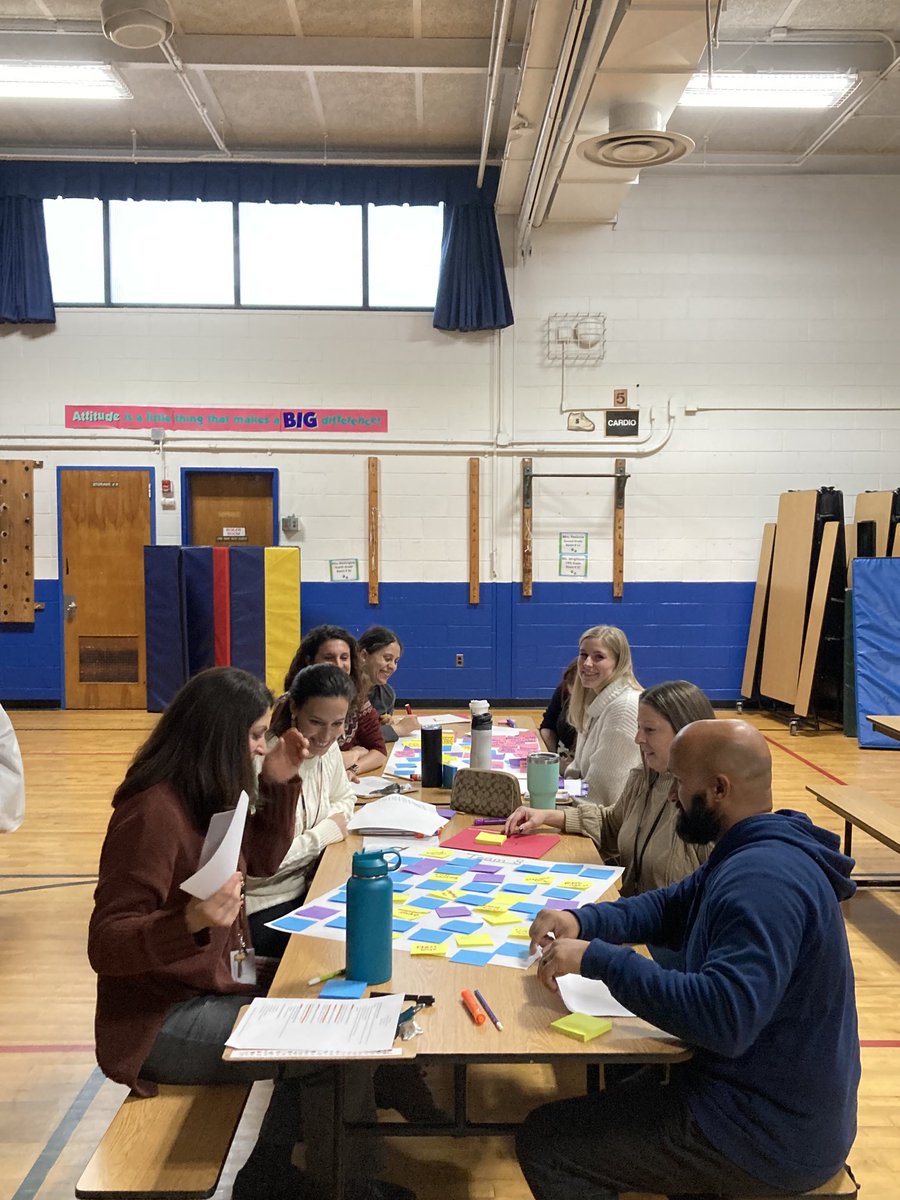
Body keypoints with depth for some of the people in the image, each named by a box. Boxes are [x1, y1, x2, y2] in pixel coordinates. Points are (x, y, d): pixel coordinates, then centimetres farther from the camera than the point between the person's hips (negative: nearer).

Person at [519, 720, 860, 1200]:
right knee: (602, 1089, 26)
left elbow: (725, 1019, -39)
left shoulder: (762, 880, -29)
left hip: (768, 1137, -10)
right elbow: (669, 907, 15)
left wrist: (599, 959, -31)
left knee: (543, 1142, -5)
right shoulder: (758, 854, 5)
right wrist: (584, 920, -3)